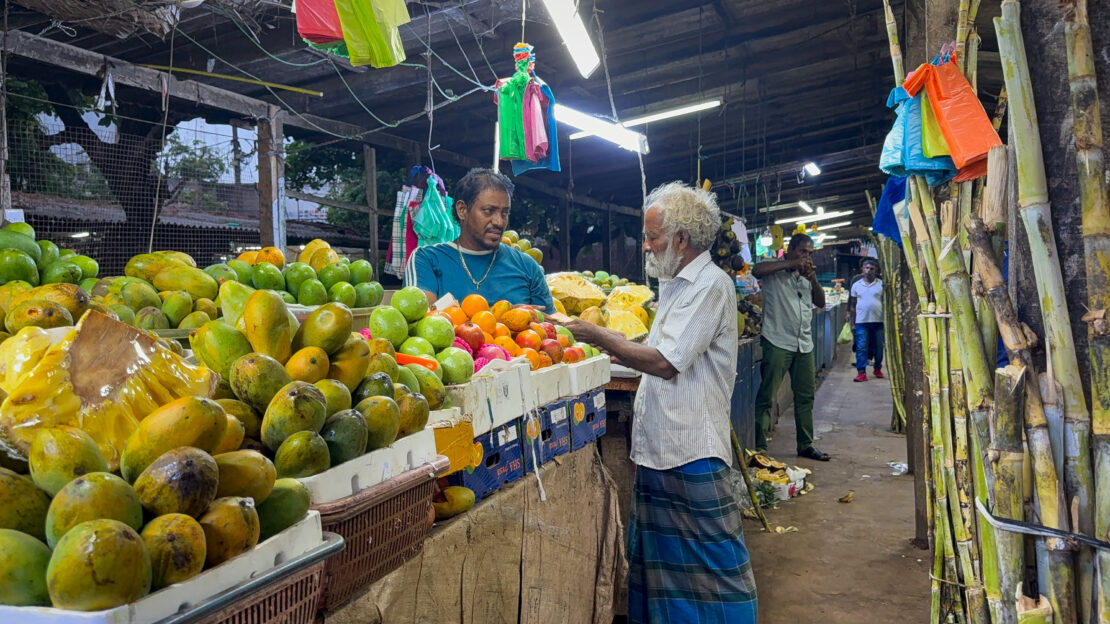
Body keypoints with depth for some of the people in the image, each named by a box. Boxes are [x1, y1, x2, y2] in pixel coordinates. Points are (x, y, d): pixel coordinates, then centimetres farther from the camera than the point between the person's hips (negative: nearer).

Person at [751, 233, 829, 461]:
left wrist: (813, 279, 0)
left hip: (804, 344, 7)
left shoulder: (806, 276, 20)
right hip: (778, 342, -7)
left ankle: (806, 445, 25)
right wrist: (792, 263, -21)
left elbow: (821, 303, 17)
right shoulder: (775, 270, -2)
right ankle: (759, 447, -1)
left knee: (805, 397, 13)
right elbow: (756, 270, -24)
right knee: (766, 397, -6)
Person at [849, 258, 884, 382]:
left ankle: (878, 369, 27)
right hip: (861, 322, 0)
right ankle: (861, 372, -3)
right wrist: (852, 324, 6)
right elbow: (852, 306, 10)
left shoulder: (881, 284, 4)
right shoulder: (856, 285, 8)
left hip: (879, 321, 0)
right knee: (861, 348, -4)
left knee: (878, 347, 9)